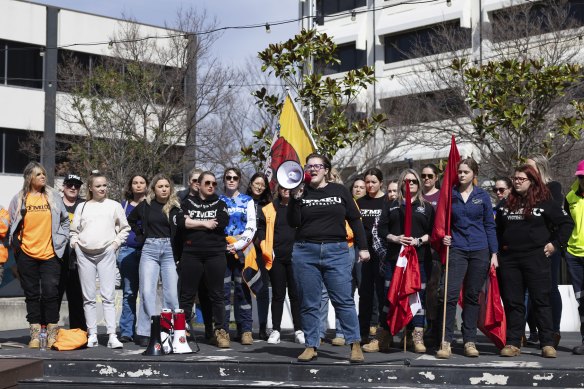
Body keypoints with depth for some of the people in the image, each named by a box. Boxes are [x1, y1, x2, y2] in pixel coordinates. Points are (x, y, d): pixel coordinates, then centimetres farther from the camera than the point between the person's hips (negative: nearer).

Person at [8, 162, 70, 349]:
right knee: (32, 294, 5)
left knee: (50, 293, -4)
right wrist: (16, 244, 2)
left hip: (50, 254, -1)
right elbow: (12, 225, 12)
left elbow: (65, 220, 13)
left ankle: (52, 334, 4)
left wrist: (60, 240, 3)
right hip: (27, 254, 1)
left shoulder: (53, 196, 6)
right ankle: (35, 335, 10)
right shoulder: (19, 199, 5)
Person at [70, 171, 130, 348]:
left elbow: (124, 228, 13)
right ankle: (92, 335, 10)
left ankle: (112, 336, -11)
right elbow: (74, 230, 18)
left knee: (108, 296, -9)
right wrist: (75, 242, 1)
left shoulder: (114, 206, 8)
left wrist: (116, 242, 0)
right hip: (84, 254, 2)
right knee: (88, 298, 4)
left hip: (106, 253, -2)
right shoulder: (82, 207, 12)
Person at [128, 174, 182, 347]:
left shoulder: (175, 206, 2)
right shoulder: (146, 205, 7)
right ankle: (145, 332, -4)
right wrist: (141, 235, 11)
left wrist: (179, 254, -10)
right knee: (147, 291, -5)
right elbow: (130, 220, 23)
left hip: (169, 249, -1)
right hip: (150, 249, 1)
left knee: (172, 293, -2)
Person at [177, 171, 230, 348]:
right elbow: (181, 222, -7)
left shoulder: (220, 204, 13)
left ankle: (219, 330, 8)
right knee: (186, 294, 1)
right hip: (191, 255, 0)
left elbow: (223, 222, -9)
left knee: (216, 294, 3)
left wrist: (193, 222, -6)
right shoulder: (187, 203, 12)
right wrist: (205, 223, -9)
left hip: (215, 254, 0)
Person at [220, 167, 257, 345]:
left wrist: (238, 244, -10)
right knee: (223, 289, -3)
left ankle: (245, 330, -2)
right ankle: (223, 330, 0)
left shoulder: (247, 201, 12)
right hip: (221, 250, 0)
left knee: (242, 289, -3)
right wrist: (224, 245, -8)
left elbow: (252, 226, 3)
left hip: (242, 250, 0)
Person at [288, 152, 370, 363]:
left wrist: (363, 247, 6)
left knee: (344, 300, -5)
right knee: (309, 303, 3)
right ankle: (311, 346, 11)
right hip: (305, 252, 1)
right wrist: (295, 198, -10)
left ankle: (355, 345, 0)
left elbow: (354, 219, 11)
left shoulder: (340, 191, 9)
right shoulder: (301, 193, 9)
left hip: (336, 252, -1)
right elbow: (294, 222, -1)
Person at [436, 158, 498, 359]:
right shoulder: (450, 195, 5)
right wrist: (443, 237, -7)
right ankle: (446, 341, -8)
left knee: (472, 296, 6)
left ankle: (470, 341, 12)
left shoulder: (483, 196, 6)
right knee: (451, 294, -11)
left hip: (479, 251, 1)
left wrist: (494, 253, 2)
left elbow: (490, 225, 8)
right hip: (457, 250, -1)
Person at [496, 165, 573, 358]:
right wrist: (499, 248, 14)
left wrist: (555, 243, -3)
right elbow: (497, 229, 24)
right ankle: (513, 343, 9)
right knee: (512, 302, 5)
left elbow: (566, 222, 0)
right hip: (509, 259, 4)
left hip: (536, 257, -4)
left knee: (541, 301, -3)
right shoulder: (506, 204, 14)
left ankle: (548, 344, 0)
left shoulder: (545, 202, -1)